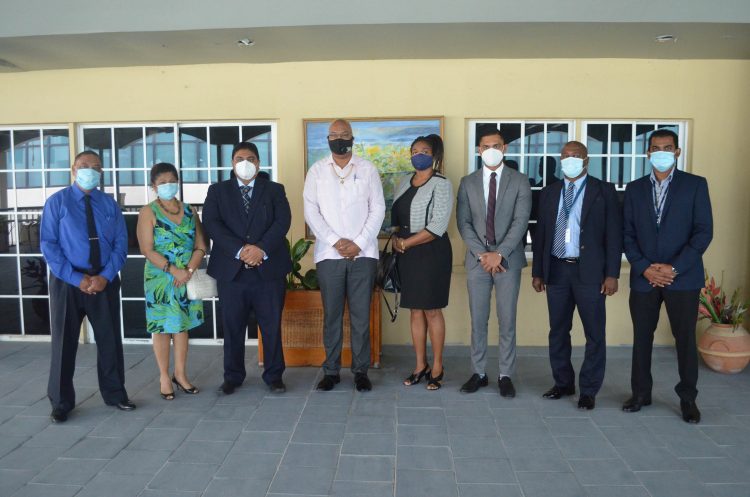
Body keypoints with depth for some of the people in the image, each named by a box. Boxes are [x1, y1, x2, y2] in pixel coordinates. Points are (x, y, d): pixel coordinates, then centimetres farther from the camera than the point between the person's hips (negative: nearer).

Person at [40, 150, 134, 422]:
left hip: (105, 281, 3)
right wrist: (76, 278, -16)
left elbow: (121, 244, 2)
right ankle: (61, 402, 23)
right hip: (68, 282, -2)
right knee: (64, 342, 8)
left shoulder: (110, 204, 6)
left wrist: (105, 276, -13)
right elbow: (48, 245, -8)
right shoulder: (57, 202, -2)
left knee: (110, 339, 10)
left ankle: (114, 394, 26)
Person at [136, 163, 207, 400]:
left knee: (182, 325, 10)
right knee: (162, 327, 4)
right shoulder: (148, 212, -4)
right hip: (160, 278, -3)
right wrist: (174, 271, -20)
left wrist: (189, 270, -12)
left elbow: (200, 246, 3)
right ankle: (164, 377, 16)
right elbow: (148, 250, -12)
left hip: (187, 279, 4)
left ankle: (180, 374, 22)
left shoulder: (190, 211, 8)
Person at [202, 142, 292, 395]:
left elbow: (283, 221, -3)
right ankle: (233, 376, 23)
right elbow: (211, 223, -3)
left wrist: (261, 248, -17)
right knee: (232, 326, 7)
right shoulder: (218, 191, 11)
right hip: (231, 270, 1)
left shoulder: (274, 190, 11)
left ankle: (274, 375, 19)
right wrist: (240, 250, -15)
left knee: (272, 325, 4)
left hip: (269, 268, 0)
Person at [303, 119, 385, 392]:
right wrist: (335, 241, -9)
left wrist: (359, 243, -7)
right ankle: (331, 370, 17)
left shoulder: (367, 169, 7)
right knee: (332, 315, 6)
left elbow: (378, 209, 3)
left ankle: (361, 371, 14)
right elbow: (311, 210, 2)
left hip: (363, 253, 0)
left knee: (361, 316, 3)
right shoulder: (317, 170, 8)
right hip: (329, 254, 0)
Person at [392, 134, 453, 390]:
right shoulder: (404, 184, 12)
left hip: (432, 252, -5)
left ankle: (437, 367, 15)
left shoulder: (441, 184, -8)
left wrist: (406, 243, -12)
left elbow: (438, 226, -16)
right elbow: (395, 216, 16)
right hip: (407, 254, 6)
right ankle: (420, 366, 20)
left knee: (432, 311, 1)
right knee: (416, 311, 9)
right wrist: (397, 240, -3)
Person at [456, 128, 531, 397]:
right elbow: (463, 222, 1)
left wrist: (499, 254, -14)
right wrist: (482, 254, -10)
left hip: (508, 259, -1)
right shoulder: (467, 182, 8)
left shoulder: (519, 181, 3)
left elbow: (520, 222, -6)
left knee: (507, 320, 4)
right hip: (477, 259, 2)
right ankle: (479, 372, 18)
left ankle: (505, 375, 15)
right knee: (478, 320, 7)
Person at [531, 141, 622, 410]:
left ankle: (589, 390, 16)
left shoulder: (604, 191, 1)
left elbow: (614, 234, -3)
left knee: (595, 334, 3)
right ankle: (563, 382, 26)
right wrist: (537, 272, 7)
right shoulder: (549, 192, 11)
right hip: (556, 271, 4)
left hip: (590, 272, -3)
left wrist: (612, 274, -9)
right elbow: (541, 233, 11)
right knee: (558, 331, 11)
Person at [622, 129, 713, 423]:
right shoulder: (634, 189, 8)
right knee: (641, 337, 9)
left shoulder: (695, 185, 1)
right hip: (643, 277, 2)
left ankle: (688, 399, 21)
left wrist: (674, 268, -13)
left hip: (682, 277, -2)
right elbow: (628, 234, 5)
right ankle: (641, 393, 22)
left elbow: (704, 231, -5)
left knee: (685, 338, 5)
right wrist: (645, 268, -8)